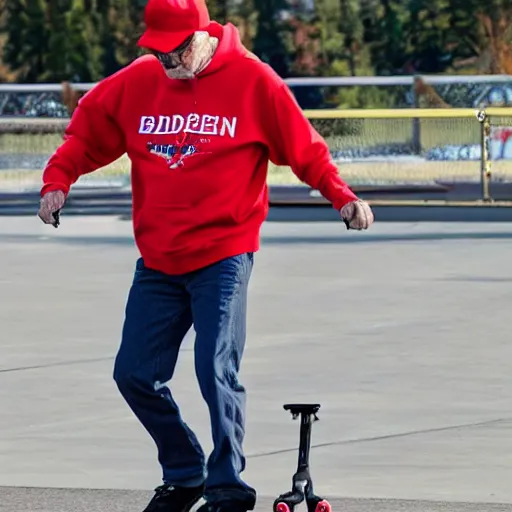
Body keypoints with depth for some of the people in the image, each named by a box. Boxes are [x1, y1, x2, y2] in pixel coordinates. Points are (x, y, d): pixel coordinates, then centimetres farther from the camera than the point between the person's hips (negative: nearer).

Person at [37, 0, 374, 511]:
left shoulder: (252, 80, -6)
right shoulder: (136, 82, 4)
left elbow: (303, 147, -2)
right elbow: (87, 131, 14)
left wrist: (341, 196, -14)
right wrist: (57, 179, 0)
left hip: (223, 254, -5)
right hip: (156, 262, 5)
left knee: (216, 370, -15)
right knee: (135, 374, 5)